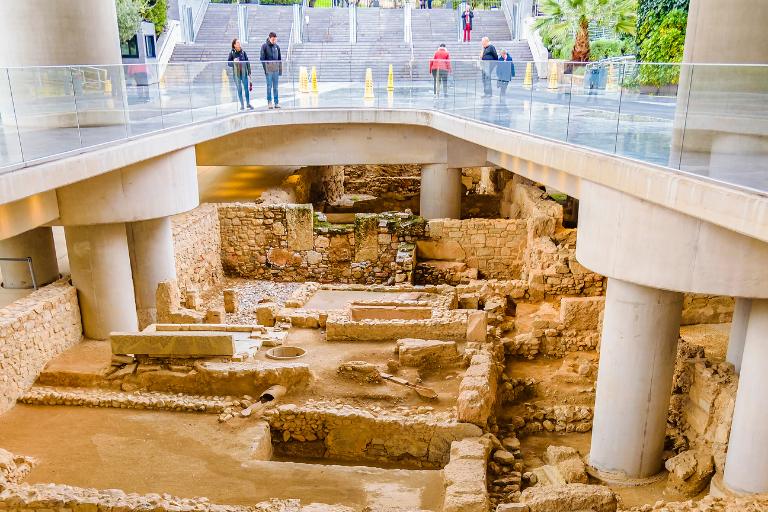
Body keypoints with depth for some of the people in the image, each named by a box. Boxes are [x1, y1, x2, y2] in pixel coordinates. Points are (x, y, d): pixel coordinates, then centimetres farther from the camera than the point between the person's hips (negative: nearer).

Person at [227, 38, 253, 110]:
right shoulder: (232, 53, -2)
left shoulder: (243, 52, 3)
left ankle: (248, 103, 14)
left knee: (246, 88, 2)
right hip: (236, 74, -1)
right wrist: (233, 62, -20)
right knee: (239, 89, 5)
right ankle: (242, 105, 13)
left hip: (244, 73, 1)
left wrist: (249, 72, 6)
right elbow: (228, 63, 0)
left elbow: (247, 62, 7)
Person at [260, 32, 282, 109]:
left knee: (275, 87, 6)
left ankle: (276, 102, 9)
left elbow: (280, 59, 15)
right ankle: (269, 102, 3)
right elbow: (262, 59, -2)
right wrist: (265, 69, -9)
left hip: (276, 70, 3)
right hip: (269, 70, -3)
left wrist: (280, 69, 10)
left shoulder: (277, 47, 12)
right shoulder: (264, 46, 0)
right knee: (269, 87, -3)